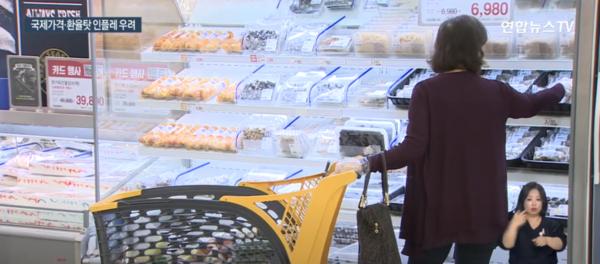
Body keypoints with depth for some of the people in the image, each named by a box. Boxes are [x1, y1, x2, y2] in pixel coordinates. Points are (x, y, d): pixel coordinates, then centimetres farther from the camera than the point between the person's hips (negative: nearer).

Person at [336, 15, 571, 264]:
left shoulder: (426, 91, -10)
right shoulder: (495, 92, -1)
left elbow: (413, 149, -18)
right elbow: (530, 105, 20)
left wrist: (366, 163, -13)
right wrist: (562, 87, 41)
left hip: (436, 209, -2)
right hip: (481, 209, 2)